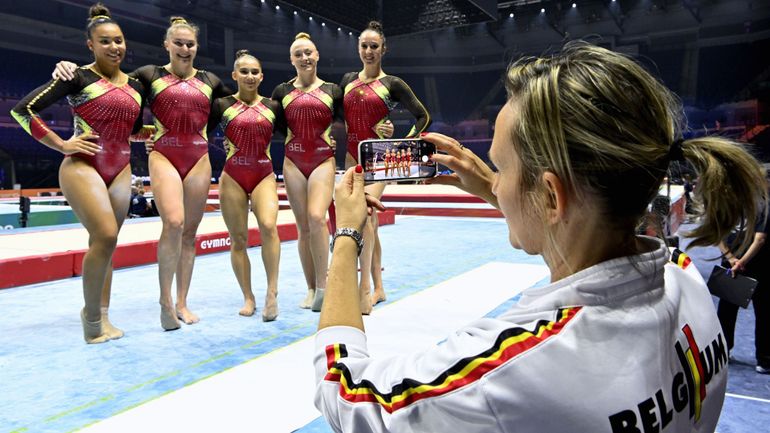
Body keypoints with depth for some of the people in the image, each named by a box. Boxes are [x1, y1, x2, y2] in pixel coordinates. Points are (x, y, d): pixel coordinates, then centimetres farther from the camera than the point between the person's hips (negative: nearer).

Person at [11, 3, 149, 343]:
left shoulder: (135, 85, 13)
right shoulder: (78, 77, -4)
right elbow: (23, 110, -7)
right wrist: (61, 144, -9)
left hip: (120, 171, 6)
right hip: (82, 166, -5)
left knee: (106, 243, 6)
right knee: (105, 236, -19)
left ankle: (102, 315, 16)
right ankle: (92, 317, -3)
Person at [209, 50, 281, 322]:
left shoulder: (272, 107, 8)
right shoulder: (223, 105, 3)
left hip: (264, 176, 0)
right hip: (232, 178, 0)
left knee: (268, 227, -24)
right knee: (238, 239, 3)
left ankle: (272, 292, -13)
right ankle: (248, 298, 15)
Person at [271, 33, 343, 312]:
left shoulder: (332, 90, 8)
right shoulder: (282, 91, 11)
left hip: (323, 161, -2)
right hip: (293, 163, 2)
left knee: (316, 217, -22)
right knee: (303, 227, 3)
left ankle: (323, 285, -13)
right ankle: (311, 288, 13)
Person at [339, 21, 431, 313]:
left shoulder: (392, 84, -1)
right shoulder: (348, 80, 12)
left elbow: (423, 117, 1)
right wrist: (342, 139, 9)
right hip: (353, 156, 5)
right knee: (370, 221, 7)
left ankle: (365, 288, -23)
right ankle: (378, 288, 15)